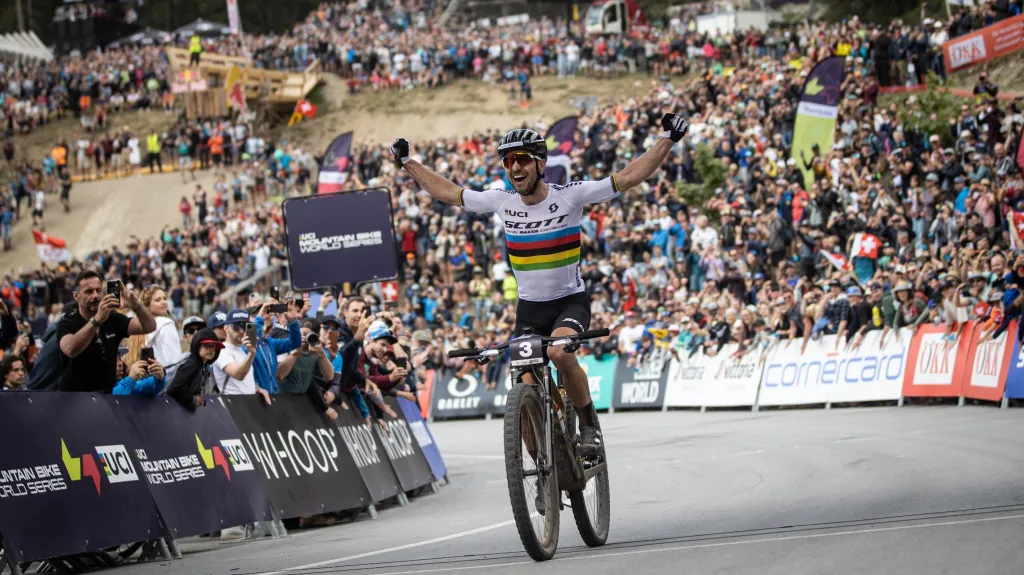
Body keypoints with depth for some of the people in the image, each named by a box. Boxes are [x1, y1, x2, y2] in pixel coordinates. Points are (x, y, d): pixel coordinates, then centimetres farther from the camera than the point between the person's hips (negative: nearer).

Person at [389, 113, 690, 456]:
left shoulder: (569, 196, -13)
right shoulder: (502, 202, -5)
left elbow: (629, 177, -15)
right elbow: (447, 192, 8)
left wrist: (668, 139, -21)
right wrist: (407, 163, 10)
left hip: (570, 302, -4)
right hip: (529, 308, 4)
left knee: (560, 352, -34)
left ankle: (589, 425, -13)